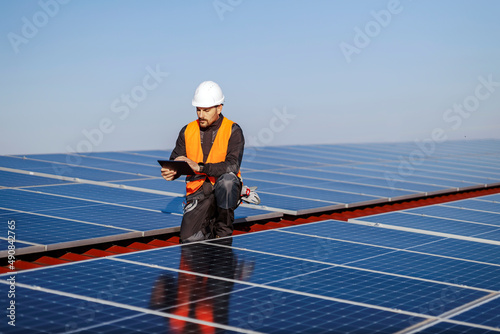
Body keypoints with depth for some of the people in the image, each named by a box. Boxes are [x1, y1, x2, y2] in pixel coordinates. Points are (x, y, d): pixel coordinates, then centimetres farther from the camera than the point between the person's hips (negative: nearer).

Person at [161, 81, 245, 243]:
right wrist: (170, 172, -18)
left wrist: (199, 167, -29)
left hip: (225, 192, -2)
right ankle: (210, 225, 16)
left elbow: (232, 166, -18)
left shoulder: (233, 131, -4)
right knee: (188, 239, -20)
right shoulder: (187, 131, 7)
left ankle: (224, 230, -16)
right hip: (198, 192, 2)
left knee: (227, 178, -38)